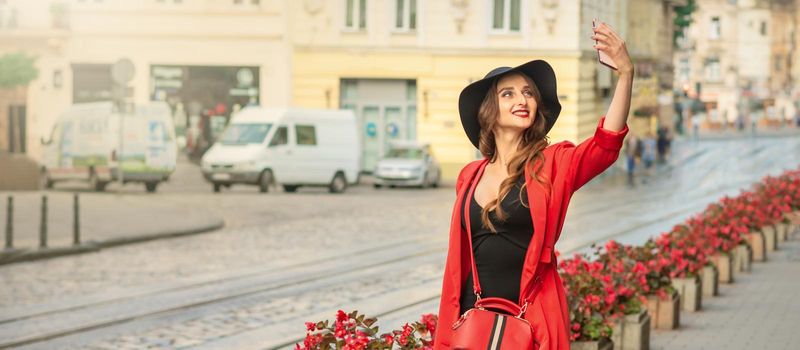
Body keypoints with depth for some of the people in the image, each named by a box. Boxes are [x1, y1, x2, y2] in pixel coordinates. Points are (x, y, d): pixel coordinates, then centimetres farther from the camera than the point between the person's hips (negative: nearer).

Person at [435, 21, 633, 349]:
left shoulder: (553, 164, -2)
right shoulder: (470, 176, 8)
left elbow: (607, 141, -21)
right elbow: (459, 258, 12)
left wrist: (625, 73, -33)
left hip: (533, 321, -3)